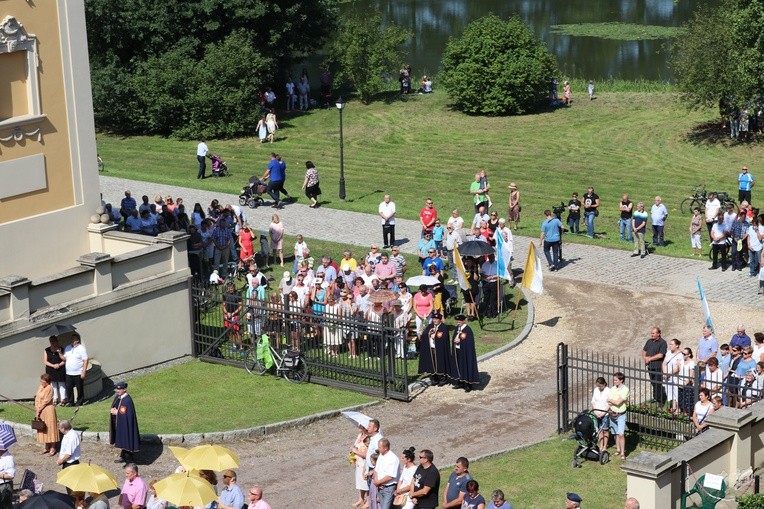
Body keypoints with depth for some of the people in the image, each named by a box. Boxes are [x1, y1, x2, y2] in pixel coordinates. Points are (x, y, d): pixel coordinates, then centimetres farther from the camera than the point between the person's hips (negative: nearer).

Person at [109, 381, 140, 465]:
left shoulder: (127, 400, -25)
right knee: (122, 442, 21)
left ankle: (128, 460, 12)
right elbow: (114, 406, 16)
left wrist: (116, 412, -15)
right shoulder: (118, 397, 3)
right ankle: (123, 456, 36)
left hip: (125, 425, -9)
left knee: (126, 441, 1)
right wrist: (114, 410, -6)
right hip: (119, 424, 9)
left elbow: (125, 413, -27)